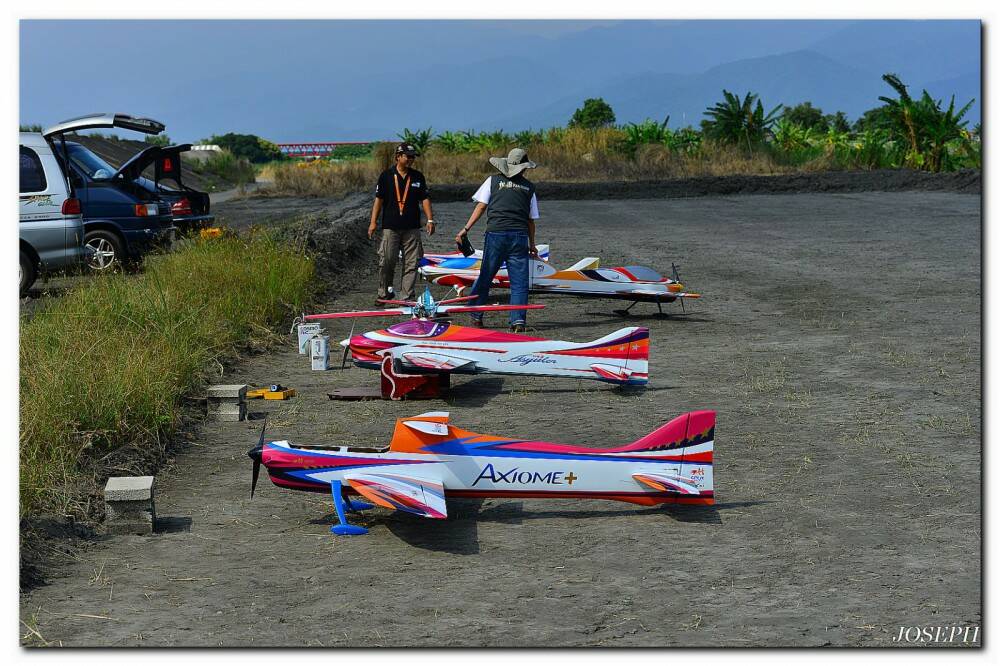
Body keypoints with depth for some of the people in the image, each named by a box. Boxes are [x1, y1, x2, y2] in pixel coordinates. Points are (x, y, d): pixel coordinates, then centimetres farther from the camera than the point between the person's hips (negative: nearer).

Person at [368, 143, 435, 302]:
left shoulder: (418, 177, 9)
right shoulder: (386, 175, 2)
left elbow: (424, 199, 10)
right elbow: (379, 199, 3)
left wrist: (430, 219, -2)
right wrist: (373, 222, -2)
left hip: (412, 228, 2)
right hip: (390, 227, -2)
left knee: (411, 263, 0)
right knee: (386, 261, -4)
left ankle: (408, 298, 5)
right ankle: (384, 293, 13)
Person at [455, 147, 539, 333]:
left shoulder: (493, 180, 8)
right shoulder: (529, 187, 11)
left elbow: (481, 207, 0)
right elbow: (531, 219, 13)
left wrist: (466, 229, 0)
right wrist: (532, 244, 21)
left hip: (495, 234, 0)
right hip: (519, 235, 0)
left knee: (485, 277, 11)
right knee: (519, 281, 3)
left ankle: (476, 316, 17)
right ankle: (518, 320, -6)